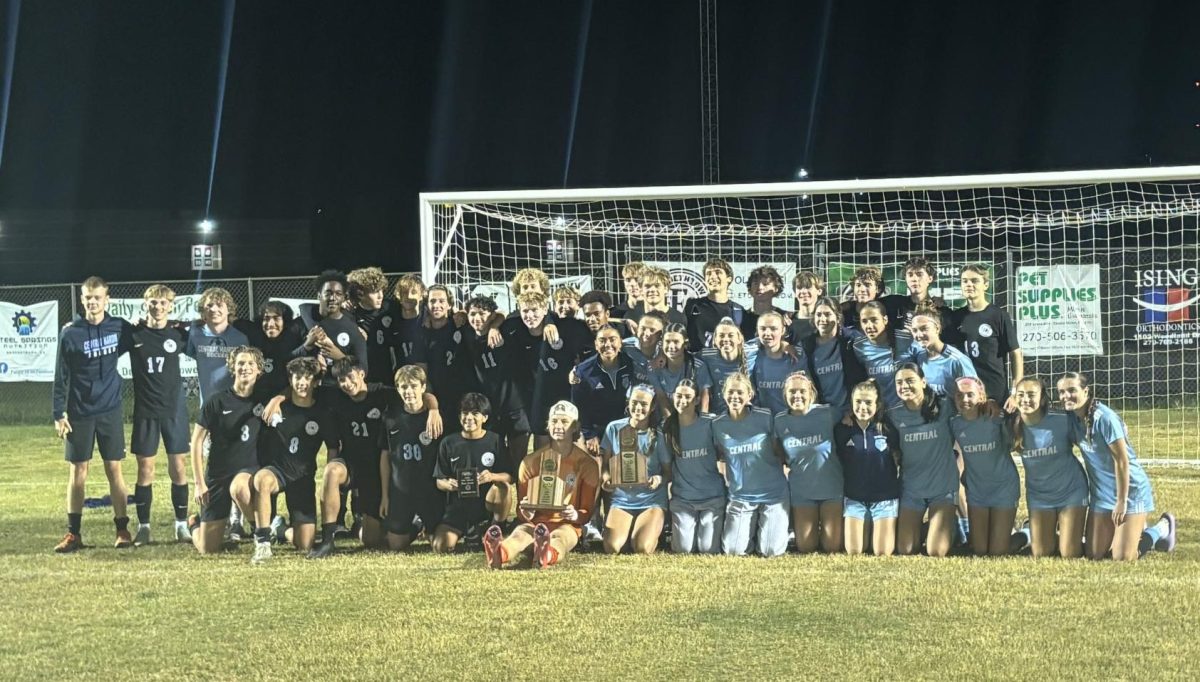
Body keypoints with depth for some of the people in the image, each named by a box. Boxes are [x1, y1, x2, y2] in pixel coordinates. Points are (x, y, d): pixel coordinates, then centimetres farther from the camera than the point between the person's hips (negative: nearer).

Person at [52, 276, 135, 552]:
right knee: (78, 471, 4)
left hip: (110, 410, 1)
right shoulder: (71, 334, -6)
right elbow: (61, 377, -3)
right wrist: (58, 414, -6)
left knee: (114, 469, 3)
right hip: (79, 413, -1)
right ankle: (74, 533, 10)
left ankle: (122, 529, 10)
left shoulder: (119, 328, -1)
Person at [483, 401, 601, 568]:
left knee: (561, 536, -41)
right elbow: (522, 511, 11)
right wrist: (525, 513, -17)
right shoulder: (531, 461, 11)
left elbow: (587, 512, 6)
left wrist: (576, 515, -21)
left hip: (567, 525, -2)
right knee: (520, 533, -37)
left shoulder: (587, 464, 6)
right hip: (536, 522, 2)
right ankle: (499, 554, -74)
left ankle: (547, 555, -79)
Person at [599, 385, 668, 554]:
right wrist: (605, 478, -16)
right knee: (612, 548, -21)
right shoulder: (615, 428, 1)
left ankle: (652, 532, 13)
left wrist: (660, 478, -22)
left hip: (652, 500, -1)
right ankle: (627, 531, 15)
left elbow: (668, 469, 1)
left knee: (643, 549, -24)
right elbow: (604, 462, 6)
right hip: (621, 499, 1)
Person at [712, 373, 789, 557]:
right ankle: (752, 525, 24)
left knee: (771, 551, -10)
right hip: (740, 496, 2)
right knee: (733, 551, -7)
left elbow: (779, 452, 2)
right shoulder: (718, 425, -2)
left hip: (773, 493, -2)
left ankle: (767, 526, 24)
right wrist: (730, 482, 7)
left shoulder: (765, 418, -8)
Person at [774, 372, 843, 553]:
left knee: (832, 548, -1)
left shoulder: (827, 413, -12)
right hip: (801, 490, 2)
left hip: (832, 488, -2)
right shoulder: (779, 421, -3)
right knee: (805, 548, 4)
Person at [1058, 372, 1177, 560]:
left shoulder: (1104, 418, -24)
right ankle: (1135, 530, 30)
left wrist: (1121, 501, -18)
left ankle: (1162, 528, 16)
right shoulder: (1072, 418, -3)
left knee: (1123, 558, -10)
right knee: (1095, 555, 5)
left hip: (1130, 490, -7)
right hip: (1101, 495, 7)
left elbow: (1122, 461, -21)